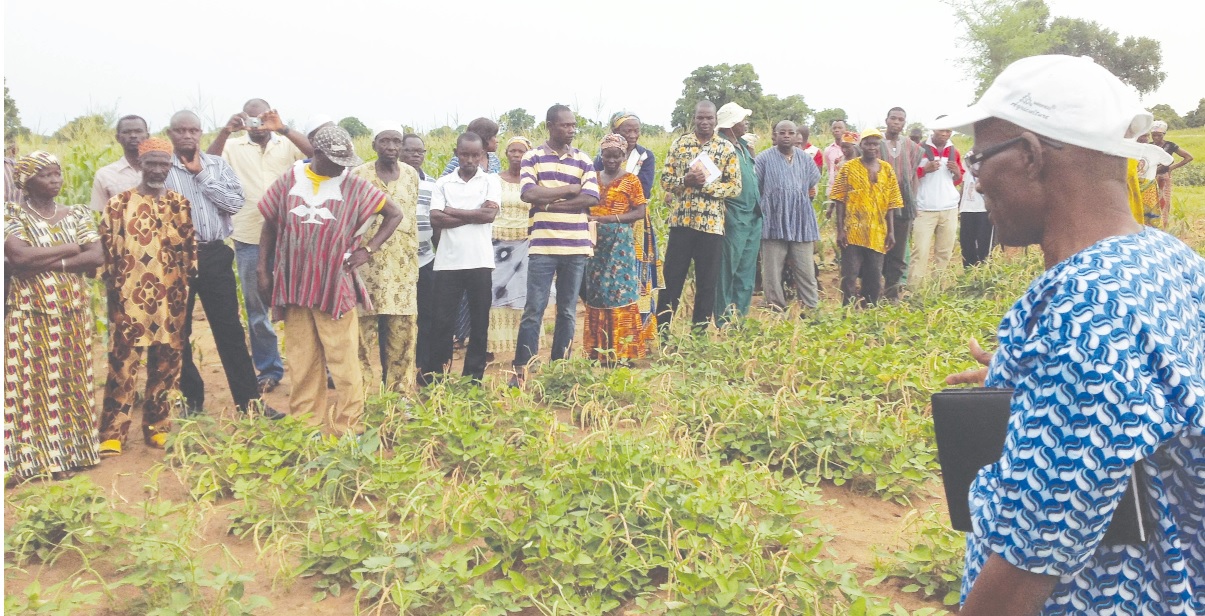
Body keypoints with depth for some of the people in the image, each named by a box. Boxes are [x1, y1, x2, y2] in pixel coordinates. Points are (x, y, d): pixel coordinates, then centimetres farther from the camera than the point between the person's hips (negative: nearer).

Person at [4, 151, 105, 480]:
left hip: (73, 312, 4)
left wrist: (46, 262, -14)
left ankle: (68, 452, 16)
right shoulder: (12, 213, -3)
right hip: (31, 313, -3)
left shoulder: (78, 213, 7)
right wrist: (70, 248, -10)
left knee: (71, 382, 7)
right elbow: (19, 256, -19)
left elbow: (97, 257, -5)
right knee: (33, 383, -1)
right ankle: (36, 459, 4)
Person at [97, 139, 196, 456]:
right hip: (130, 301, -2)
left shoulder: (180, 204, 7)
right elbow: (107, 250, 1)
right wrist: (112, 292, -4)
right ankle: (112, 433, 7)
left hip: (171, 301, 3)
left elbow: (189, 249, 9)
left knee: (166, 366, 8)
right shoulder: (119, 204, 1)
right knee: (122, 366, -1)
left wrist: (186, 294, 4)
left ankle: (157, 427, 20)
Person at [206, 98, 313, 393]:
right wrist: (226, 131, -22)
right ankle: (269, 369, 24)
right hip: (249, 240, 1)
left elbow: (316, 150, -14)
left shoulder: (287, 144, 3)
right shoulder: (233, 147, 4)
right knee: (257, 309, 11)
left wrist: (281, 129, -24)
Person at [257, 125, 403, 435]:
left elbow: (395, 214, 4)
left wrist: (368, 249, -4)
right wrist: (263, 269, 7)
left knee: (343, 360, -2)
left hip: (335, 286, -2)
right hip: (294, 285, 2)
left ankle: (348, 428, 6)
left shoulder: (354, 185, -3)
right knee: (302, 361, 10)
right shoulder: (289, 180, 3)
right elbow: (270, 223, 11)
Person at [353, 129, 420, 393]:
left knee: (403, 326, 3)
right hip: (368, 261, -3)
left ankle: (400, 387, 14)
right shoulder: (358, 175, -1)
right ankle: (367, 388, 8)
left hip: (402, 262, 3)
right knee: (367, 324, -1)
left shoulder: (411, 174, 9)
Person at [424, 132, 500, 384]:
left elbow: (490, 214, -10)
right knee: (443, 321, 3)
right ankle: (434, 377, 14)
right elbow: (436, 219, -5)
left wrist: (452, 211, -5)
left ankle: (474, 377, 15)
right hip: (448, 263, 0)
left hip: (480, 262, 0)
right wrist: (474, 215, -10)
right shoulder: (443, 183, 7)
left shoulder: (491, 180, 6)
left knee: (479, 321, 5)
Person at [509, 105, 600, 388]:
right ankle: (520, 370, 2)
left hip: (577, 246, 3)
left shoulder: (583, 160, 9)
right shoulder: (533, 157, 4)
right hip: (543, 245, -3)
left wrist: (550, 201, -10)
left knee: (568, 312, 8)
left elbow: (591, 198, -4)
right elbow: (528, 193, -11)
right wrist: (569, 189, -7)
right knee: (534, 310, -3)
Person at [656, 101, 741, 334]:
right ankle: (661, 329, 14)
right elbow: (665, 179, 3)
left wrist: (706, 184, -15)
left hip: (712, 224, 0)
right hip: (681, 220, 0)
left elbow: (735, 186, -2)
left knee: (707, 281, 6)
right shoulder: (680, 143, 5)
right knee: (672, 277, 5)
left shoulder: (727, 148, 3)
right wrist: (686, 180, -16)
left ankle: (700, 331, 18)